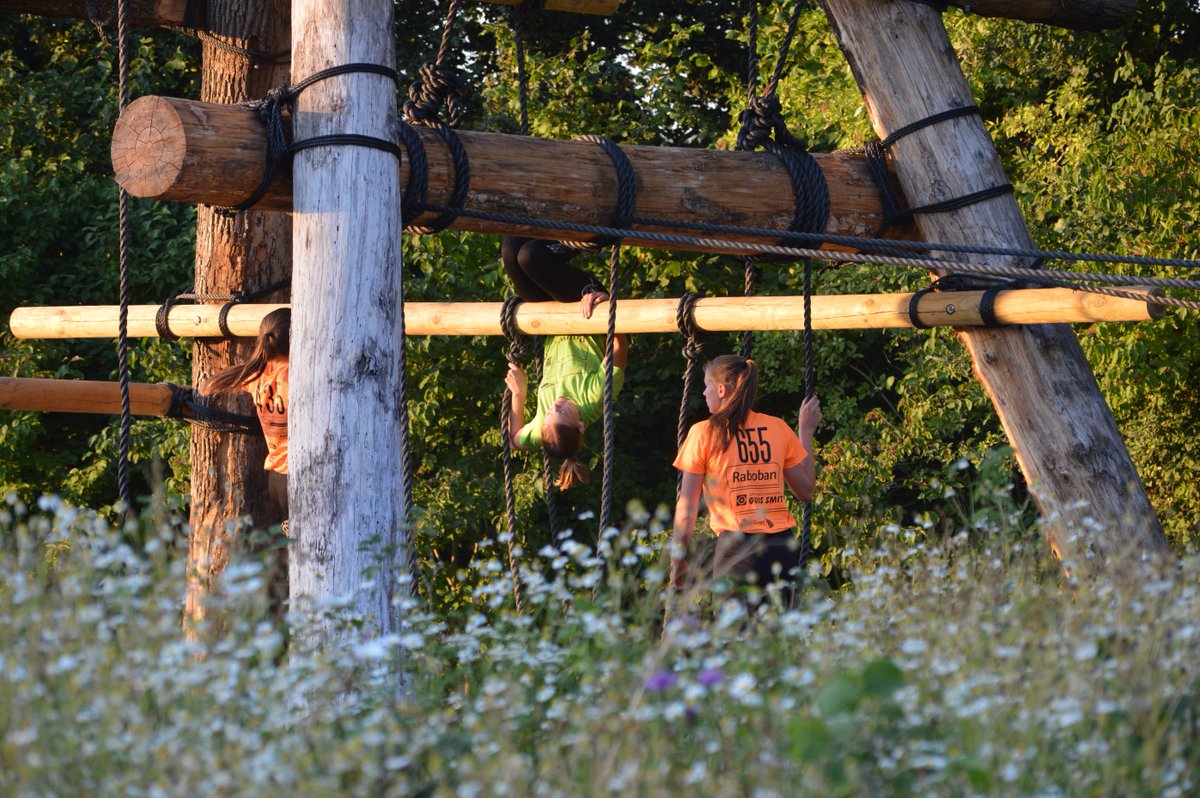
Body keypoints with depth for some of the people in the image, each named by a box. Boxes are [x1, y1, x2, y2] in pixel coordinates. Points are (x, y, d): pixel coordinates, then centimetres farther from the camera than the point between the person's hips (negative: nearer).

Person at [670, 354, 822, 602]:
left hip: (736, 549, -4)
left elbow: (687, 507, -1)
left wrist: (678, 561, 8)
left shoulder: (704, 433, 0)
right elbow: (806, 490, 16)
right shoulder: (779, 428, 9)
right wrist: (806, 432, 24)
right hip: (782, 548, 4)